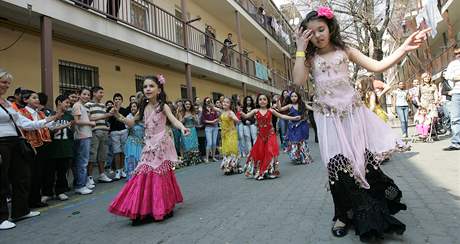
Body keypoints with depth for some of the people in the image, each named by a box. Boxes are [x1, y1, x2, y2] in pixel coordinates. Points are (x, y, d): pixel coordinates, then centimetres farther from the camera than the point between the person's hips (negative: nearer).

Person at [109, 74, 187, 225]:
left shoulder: (163, 106, -7)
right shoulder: (144, 108, 8)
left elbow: (173, 120, -22)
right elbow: (132, 123, 16)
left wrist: (182, 127, -42)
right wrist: (119, 116, 0)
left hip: (161, 145, -5)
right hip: (149, 146, 5)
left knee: (160, 177, -1)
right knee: (145, 176, 4)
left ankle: (163, 209, 14)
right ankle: (145, 210, 15)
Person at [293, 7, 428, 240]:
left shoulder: (344, 51, 9)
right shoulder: (309, 58, 7)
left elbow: (377, 66, 6)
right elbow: (299, 80, -12)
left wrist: (404, 48, -5)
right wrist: (300, 49, -8)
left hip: (353, 111, 1)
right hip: (329, 117, -1)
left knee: (365, 159, -2)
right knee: (338, 164, -3)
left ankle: (370, 213, 18)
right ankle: (342, 215, 13)